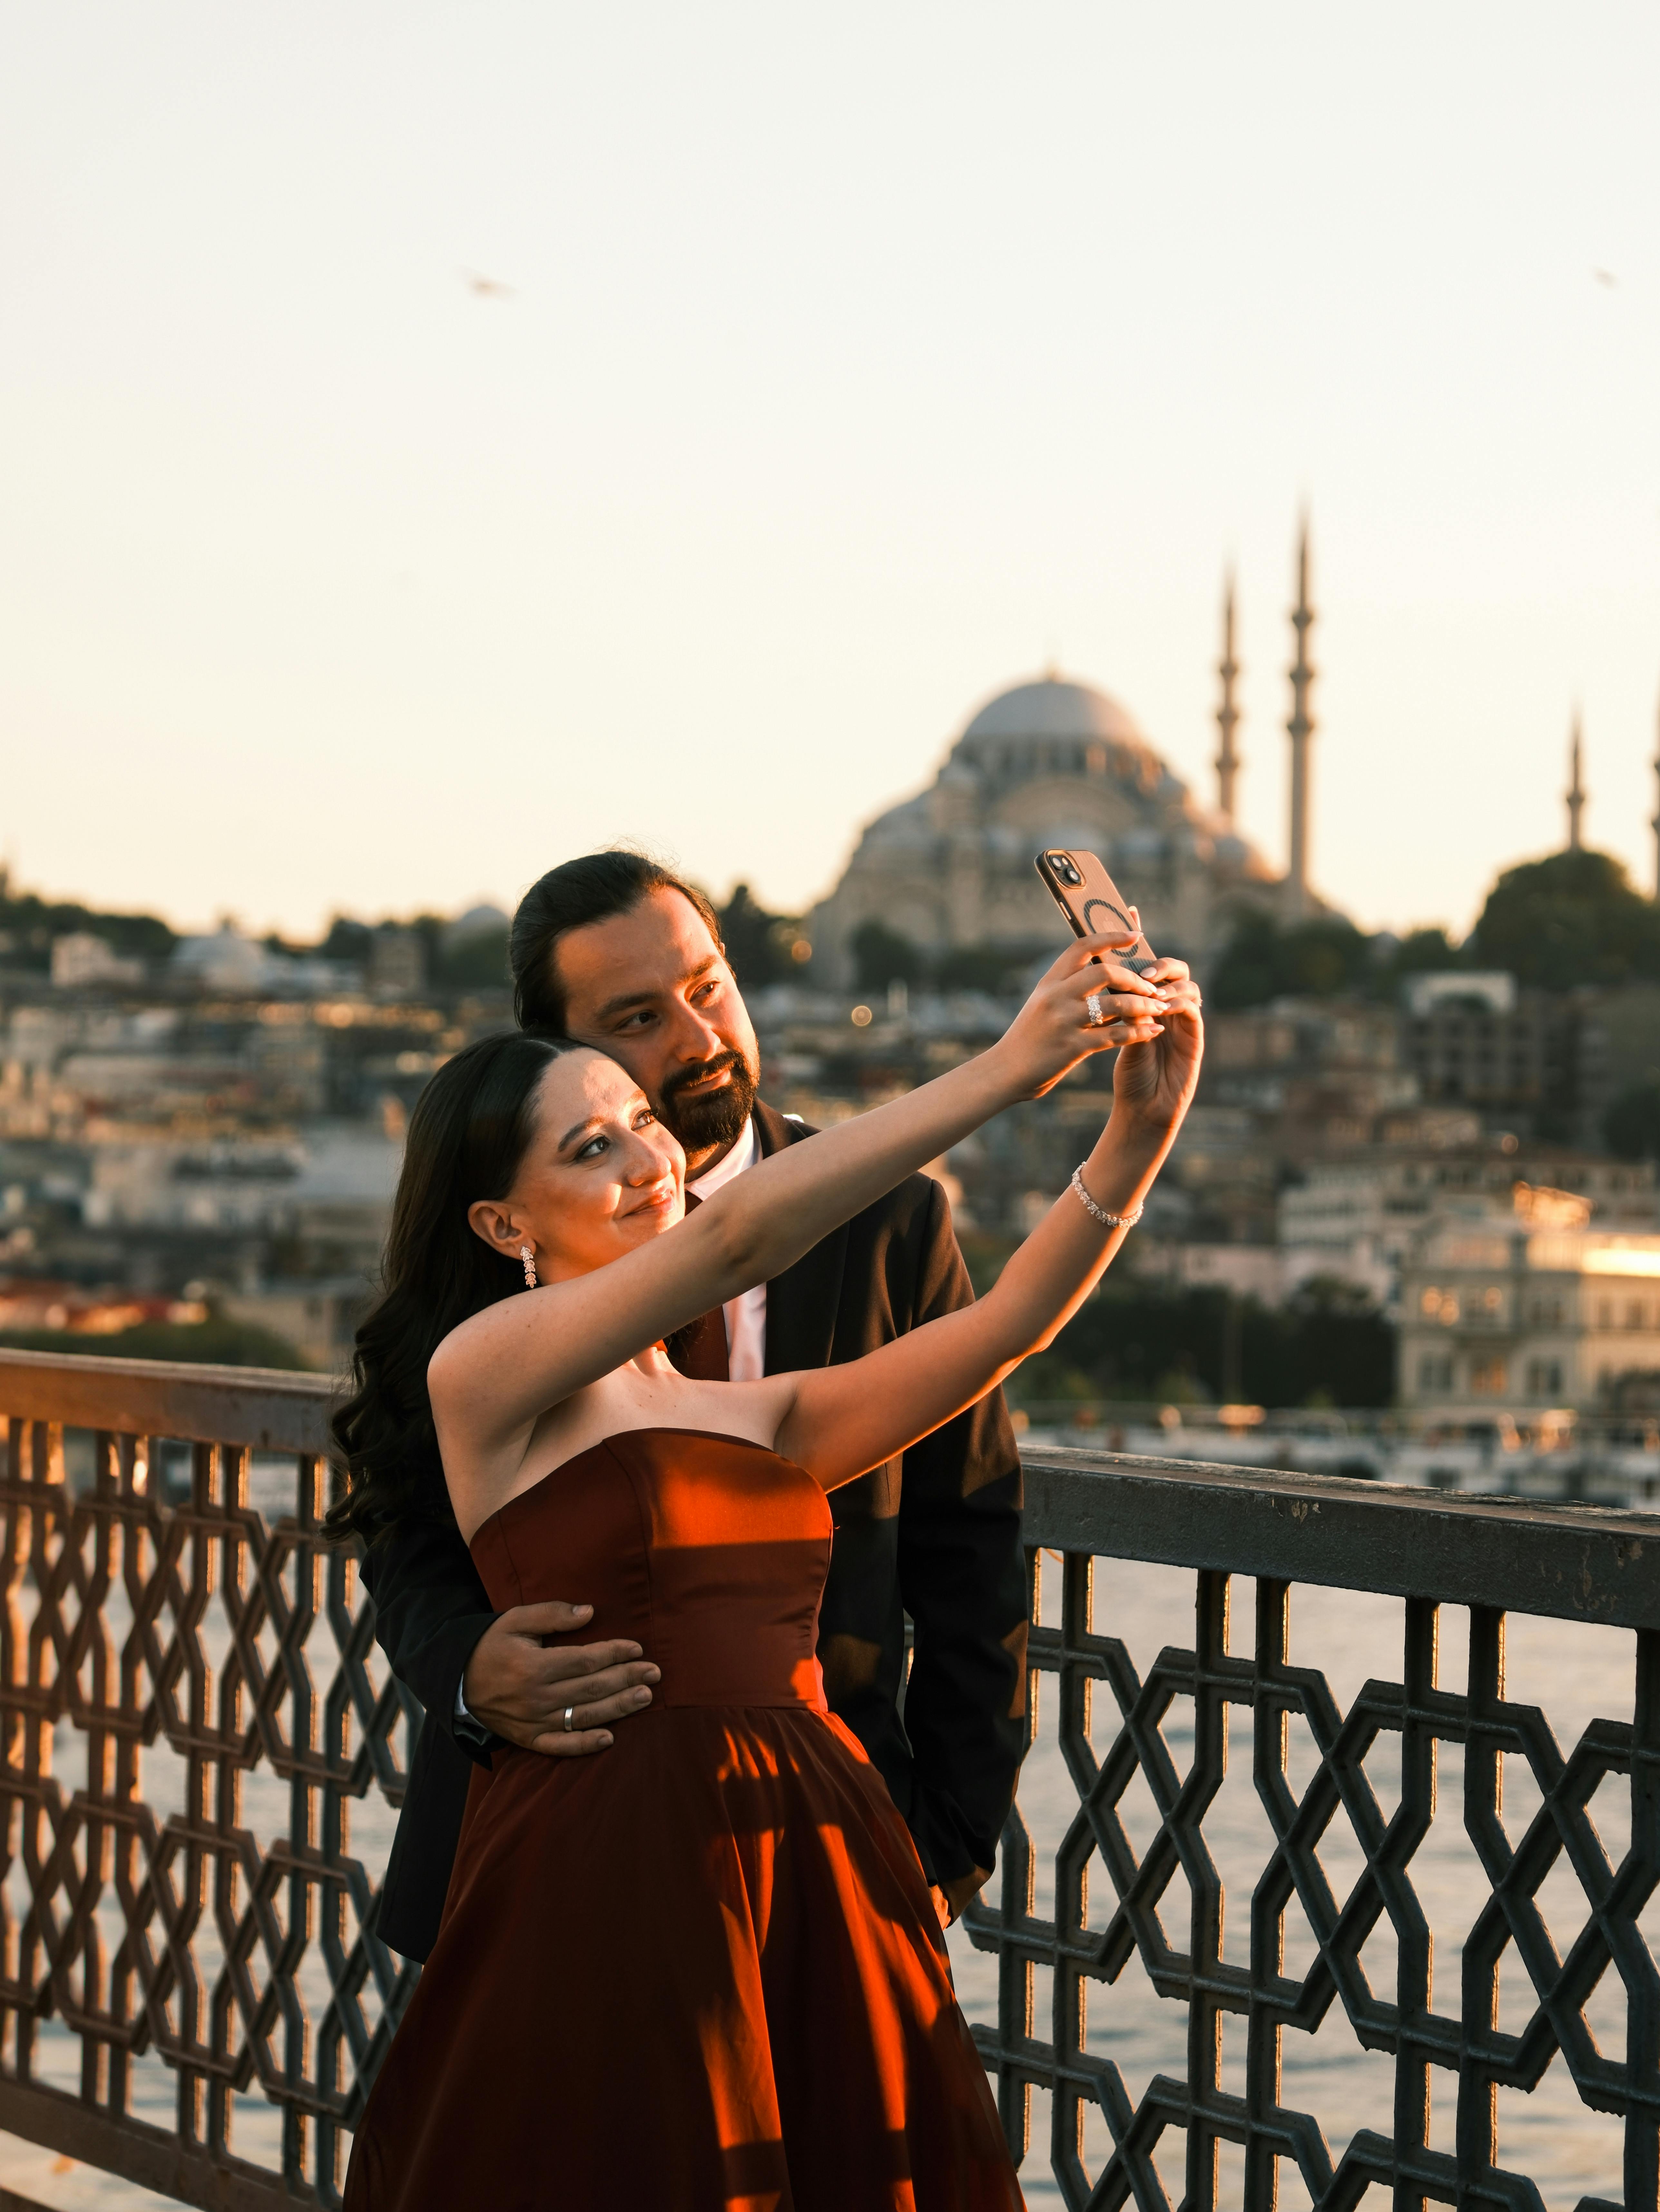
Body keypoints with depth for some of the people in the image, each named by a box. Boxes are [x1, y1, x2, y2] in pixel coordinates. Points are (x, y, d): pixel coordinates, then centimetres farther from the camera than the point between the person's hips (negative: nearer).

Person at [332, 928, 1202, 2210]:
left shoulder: (760, 1418, 18)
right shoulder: (480, 1371, 0)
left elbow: (1004, 1328, 7)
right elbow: (737, 1237, -11)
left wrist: (1142, 1131, -7)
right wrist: (1007, 1071, -13)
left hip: (817, 1870, 6)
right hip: (609, 1887, -6)